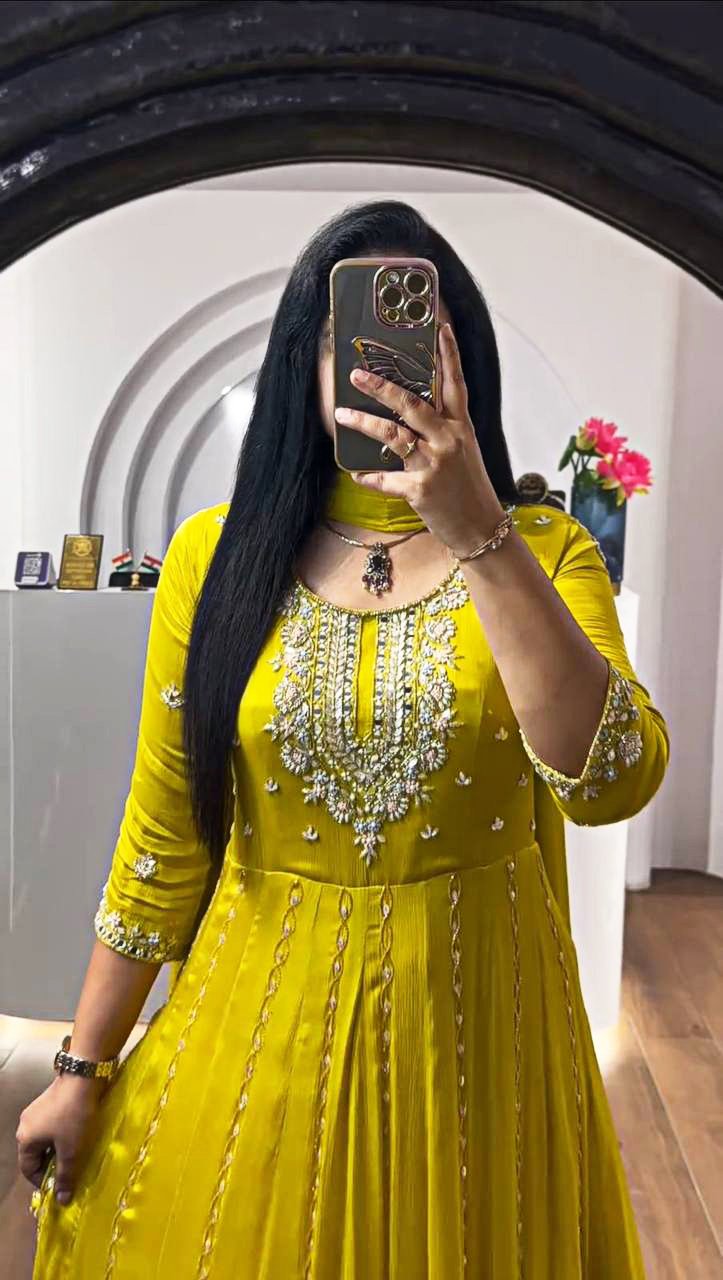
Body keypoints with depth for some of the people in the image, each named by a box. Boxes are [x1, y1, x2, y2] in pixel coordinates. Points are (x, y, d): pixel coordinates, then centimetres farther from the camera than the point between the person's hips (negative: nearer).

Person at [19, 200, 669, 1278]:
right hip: (259, 1022, 1)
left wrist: (476, 532, -29)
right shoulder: (218, 553, -5)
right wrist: (85, 1072, 2)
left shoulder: (543, 550, -6)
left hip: (474, 1022, 0)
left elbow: (611, 782, -23)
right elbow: (163, 840, -2)